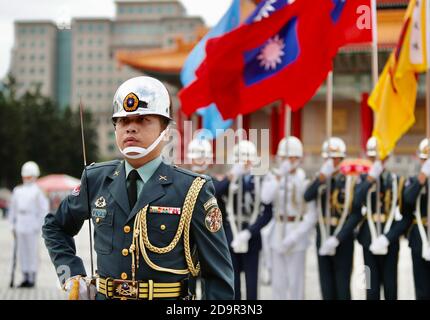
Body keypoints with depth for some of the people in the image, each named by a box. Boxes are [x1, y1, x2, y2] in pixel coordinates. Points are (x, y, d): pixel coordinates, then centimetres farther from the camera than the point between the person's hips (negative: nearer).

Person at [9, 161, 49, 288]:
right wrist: (13, 225, 13)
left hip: (32, 226, -6)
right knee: (22, 253, 7)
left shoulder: (37, 191, -4)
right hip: (20, 226, 6)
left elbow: (44, 209, -7)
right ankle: (25, 279, 15)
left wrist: (39, 226, -10)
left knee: (32, 252, -2)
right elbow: (13, 208, 17)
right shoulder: (18, 191, 13)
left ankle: (32, 279, 3)